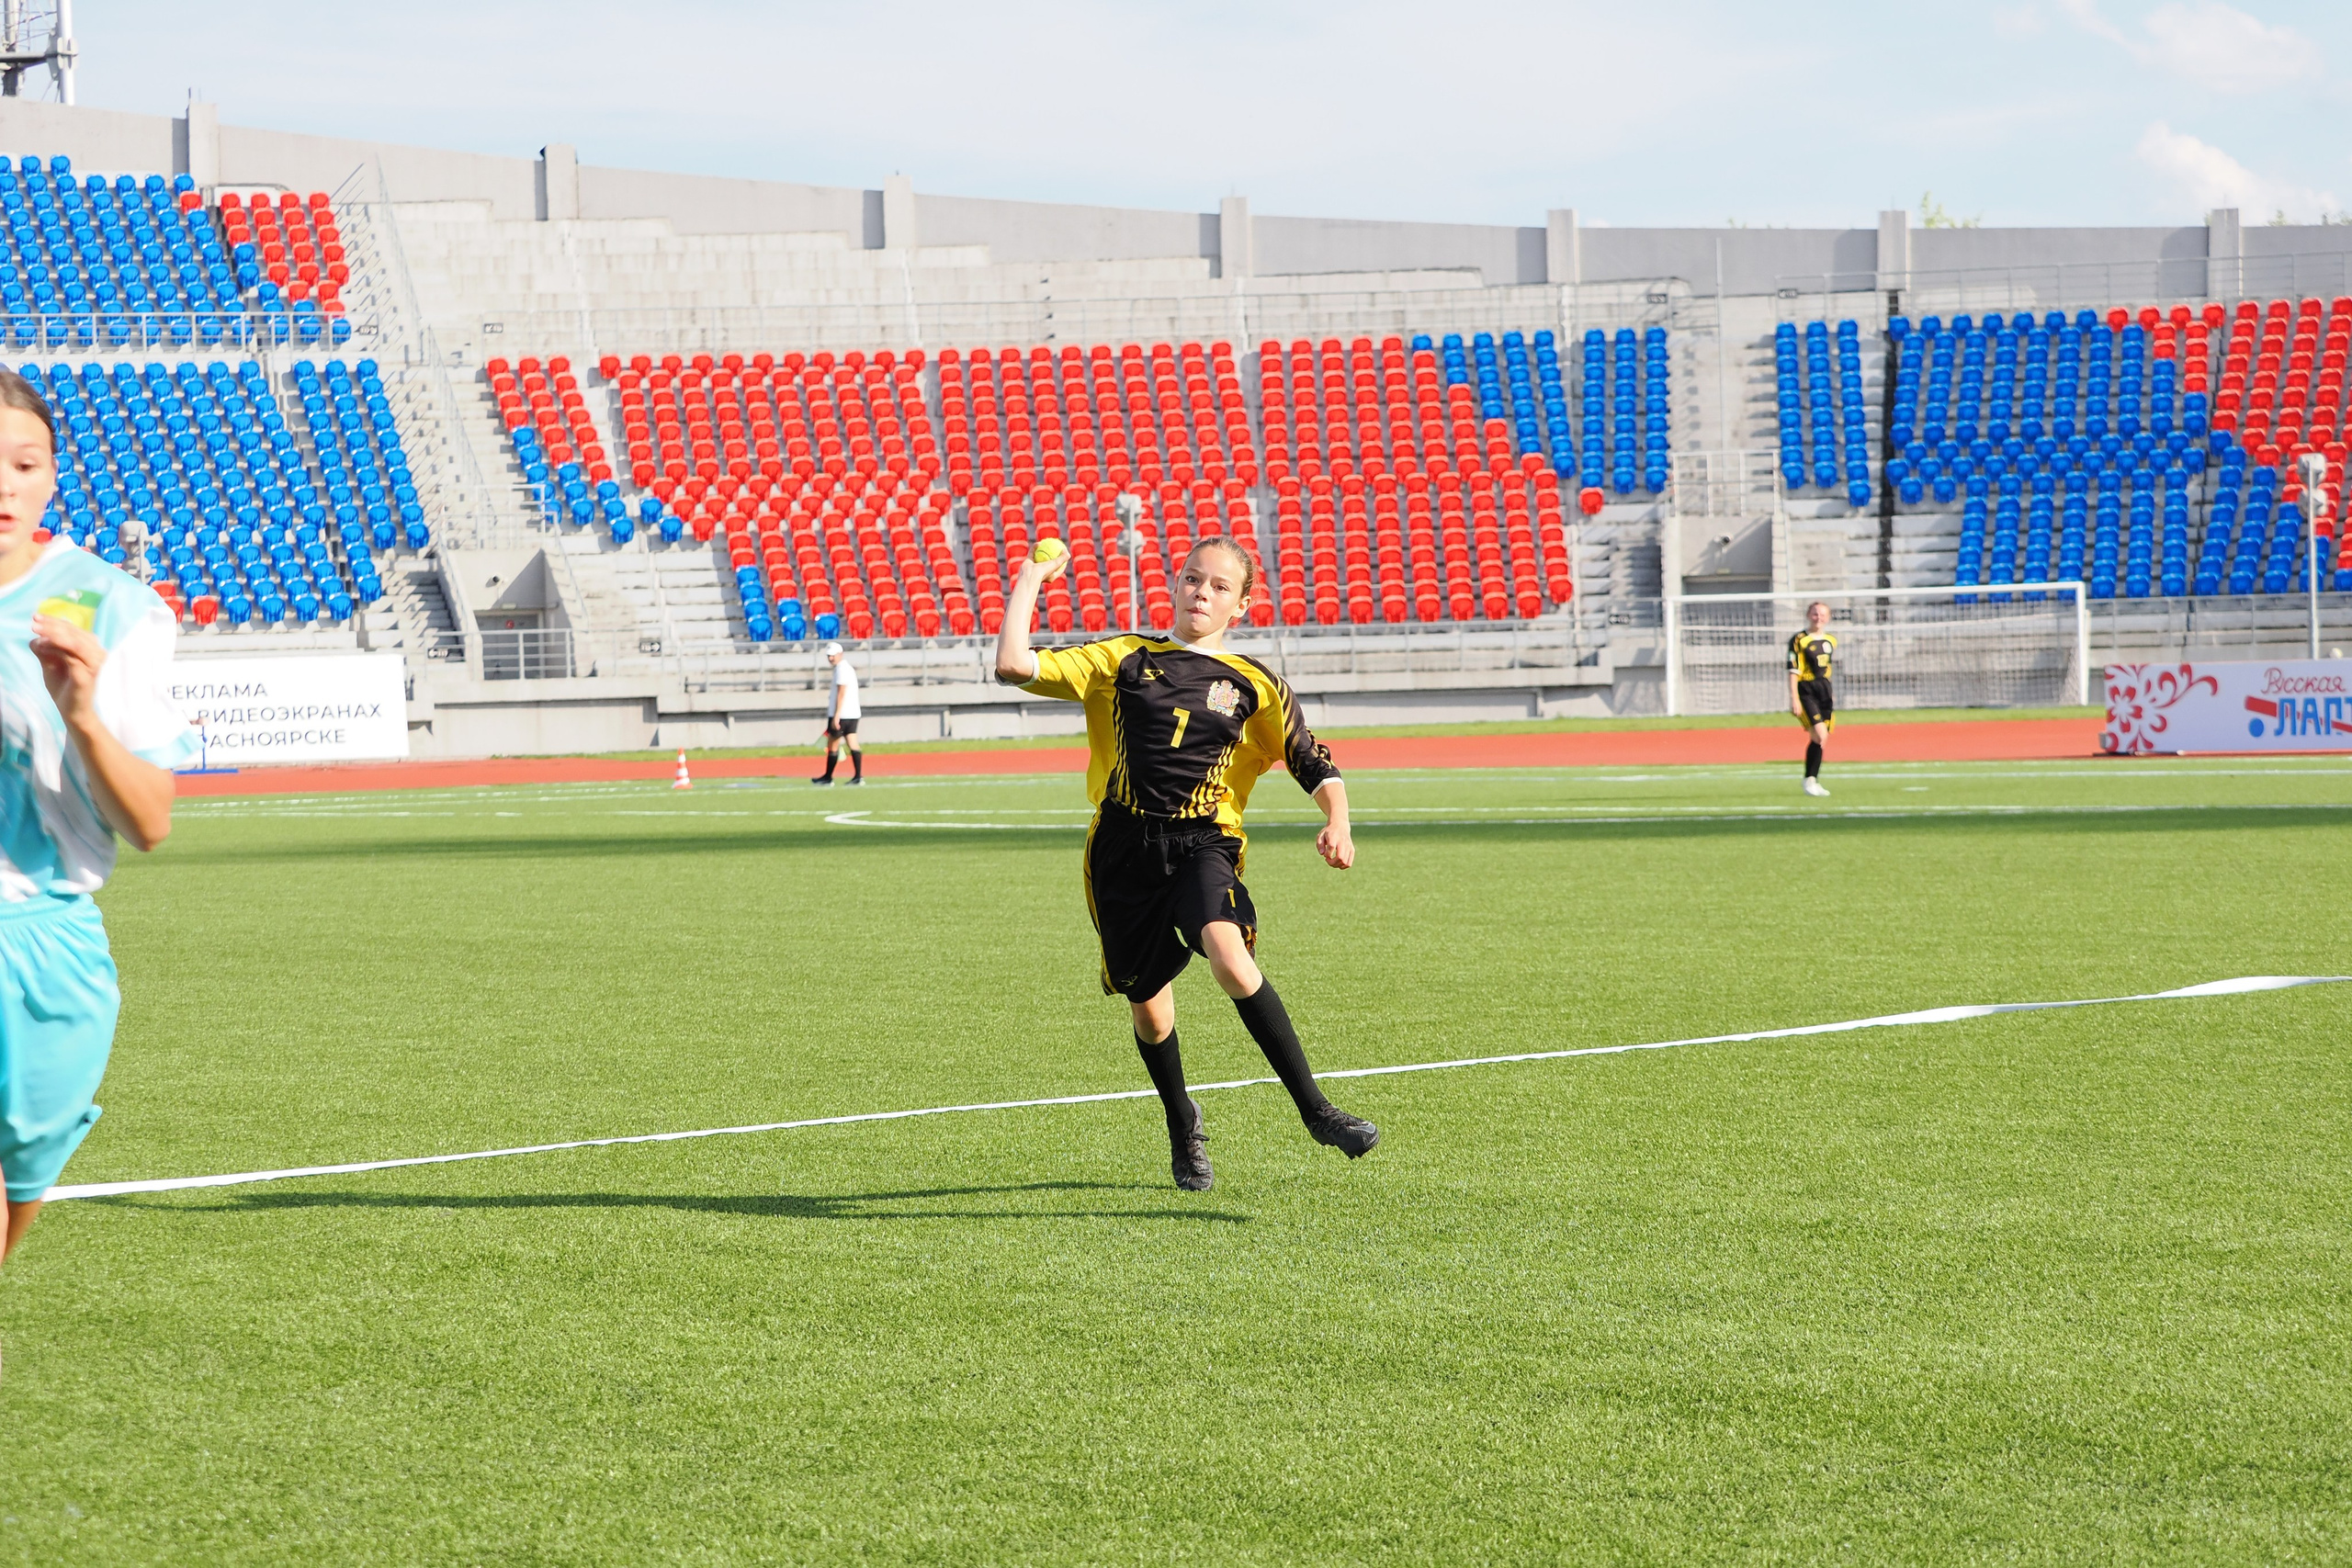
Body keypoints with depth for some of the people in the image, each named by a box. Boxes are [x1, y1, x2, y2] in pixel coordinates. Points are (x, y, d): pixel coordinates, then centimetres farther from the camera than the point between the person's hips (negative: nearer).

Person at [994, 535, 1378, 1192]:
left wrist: (1337, 823, -10)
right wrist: (1029, 583, 8)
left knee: (1229, 954, -30)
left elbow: (1314, 763, 9)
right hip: (1123, 849, 2)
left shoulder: (1254, 685, 11)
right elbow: (1015, 666, 5)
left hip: (1203, 844, -2)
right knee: (1147, 1004, 8)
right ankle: (1182, 1125, 38)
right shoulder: (1121, 661, 12)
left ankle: (1314, 1109, -25)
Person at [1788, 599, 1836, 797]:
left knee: (1820, 739, 6)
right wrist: (1794, 698, -17)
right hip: (1806, 691, -6)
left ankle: (1812, 781, 14)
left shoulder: (1831, 641, 12)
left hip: (1824, 692, 6)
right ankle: (1810, 780, -8)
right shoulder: (1799, 640, -8)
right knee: (1820, 734, -18)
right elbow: (1793, 671, -11)